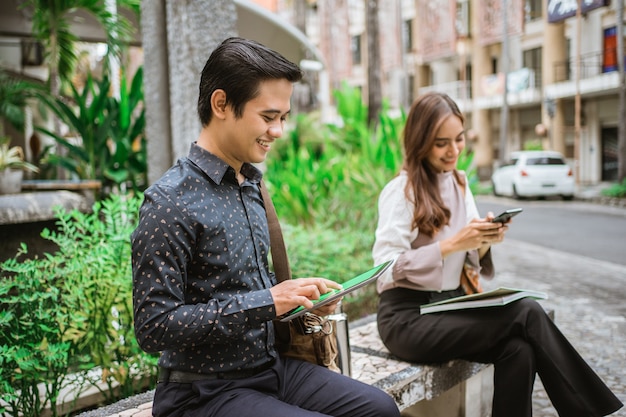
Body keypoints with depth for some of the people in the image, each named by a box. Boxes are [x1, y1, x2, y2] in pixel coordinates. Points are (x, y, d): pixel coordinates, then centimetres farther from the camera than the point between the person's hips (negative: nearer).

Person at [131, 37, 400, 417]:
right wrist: (267, 302, -25)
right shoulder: (170, 201, -19)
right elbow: (153, 326, -22)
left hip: (269, 366, 8)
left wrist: (299, 296, 0)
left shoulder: (250, 186, 8)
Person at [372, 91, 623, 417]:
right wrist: (452, 243, -25)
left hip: (449, 306, 6)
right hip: (407, 317, -6)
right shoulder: (400, 191, -11)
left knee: (518, 351, -22)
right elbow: (386, 267, -19)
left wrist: (485, 242, -11)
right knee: (527, 312, -20)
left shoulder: (459, 184, 10)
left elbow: (469, 261, 12)